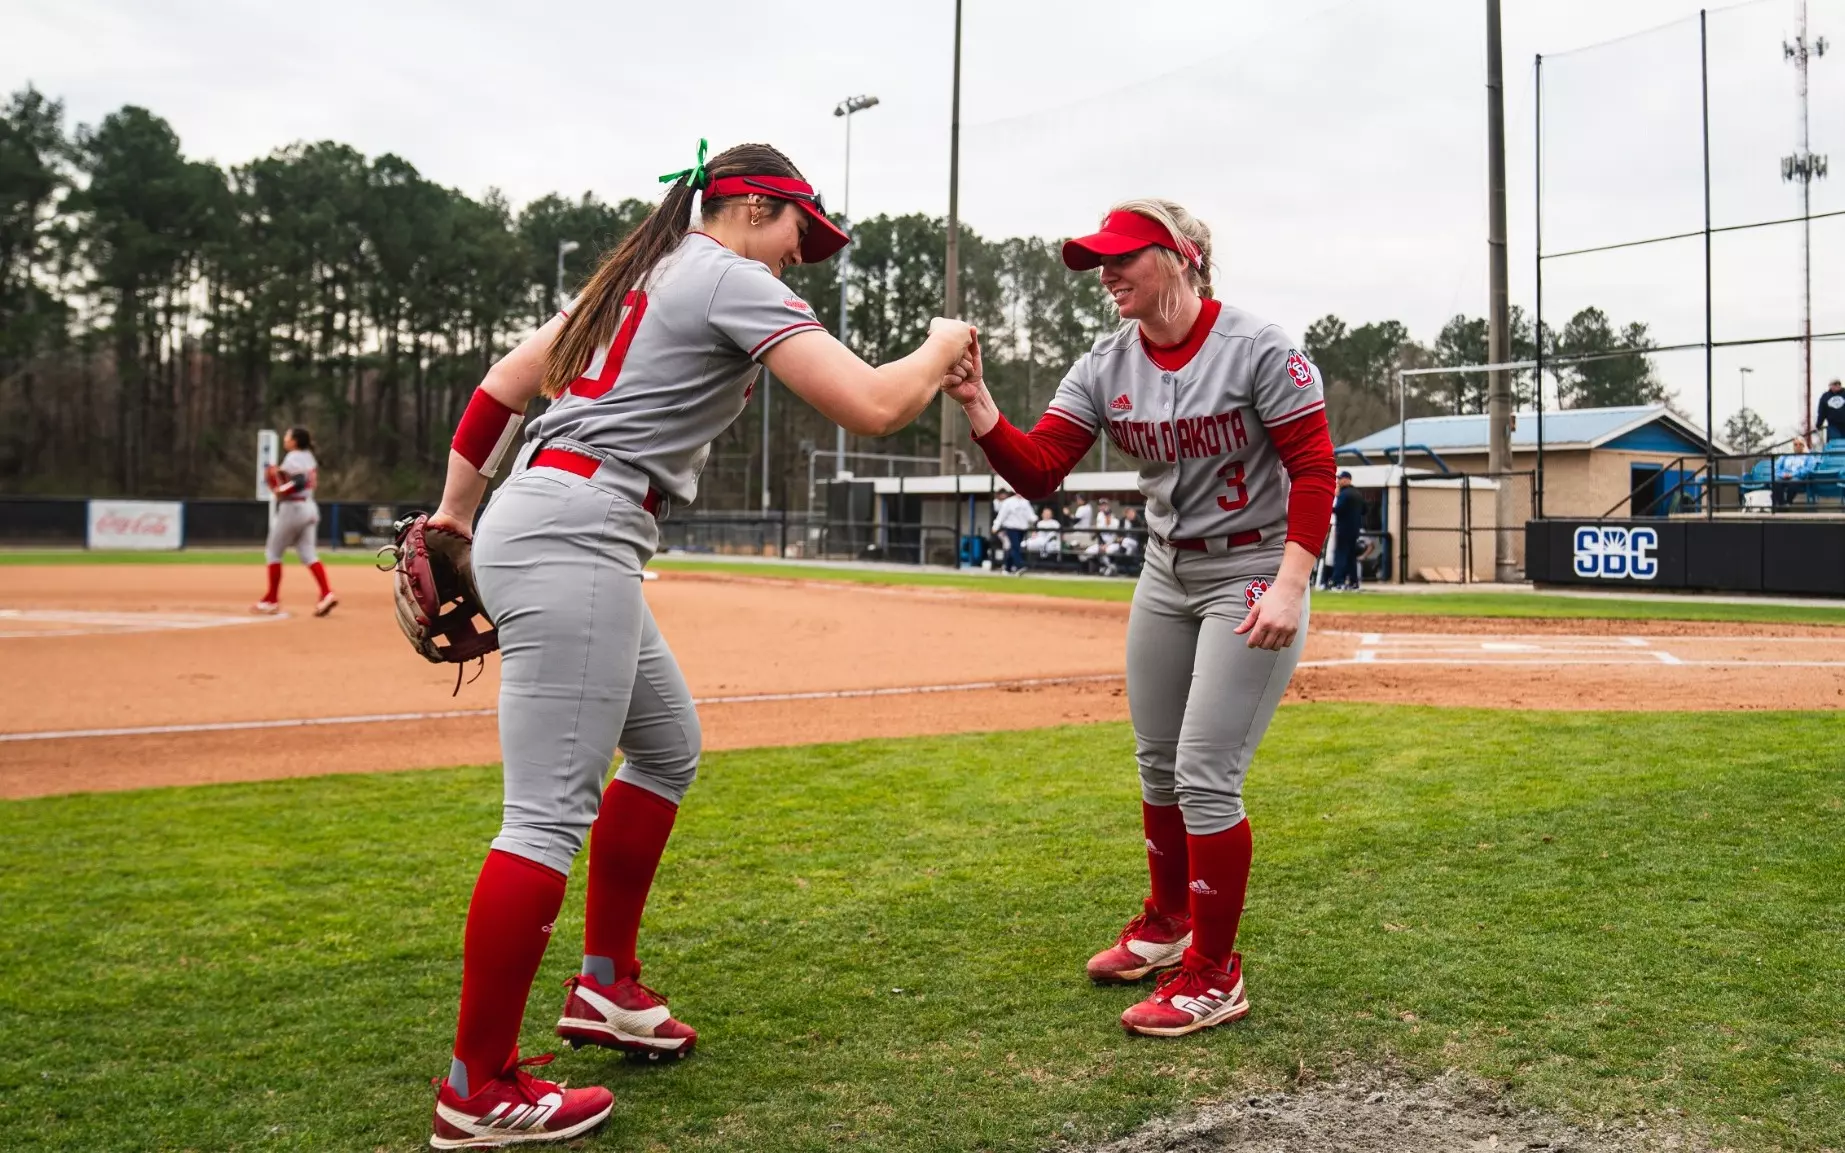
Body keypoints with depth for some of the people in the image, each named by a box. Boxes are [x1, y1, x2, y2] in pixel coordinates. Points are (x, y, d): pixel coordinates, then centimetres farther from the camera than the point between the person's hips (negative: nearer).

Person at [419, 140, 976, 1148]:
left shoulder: (638, 275, 22)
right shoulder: (734, 279, -5)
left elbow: (503, 381, 20)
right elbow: (872, 408, -14)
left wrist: (454, 515, 23)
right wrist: (941, 348, 5)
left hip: (525, 521, 10)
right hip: (573, 540, -10)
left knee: (665, 745, 21)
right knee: (550, 815, -8)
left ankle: (608, 988, 28)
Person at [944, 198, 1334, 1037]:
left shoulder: (1255, 348, -16)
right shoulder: (1106, 367, -1)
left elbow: (1314, 469, -16)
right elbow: (1038, 473, -8)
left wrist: (1289, 586, -24)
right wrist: (978, 408, -25)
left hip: (1252, 575, -6)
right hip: (1165, 574, 6)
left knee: (1204, 773, -9)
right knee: (1157, 763, 15)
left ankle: (1214, 975, 6)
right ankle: (1167, 921, 37)